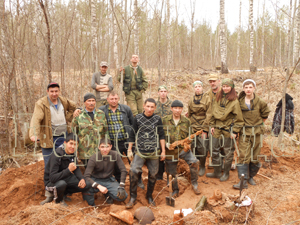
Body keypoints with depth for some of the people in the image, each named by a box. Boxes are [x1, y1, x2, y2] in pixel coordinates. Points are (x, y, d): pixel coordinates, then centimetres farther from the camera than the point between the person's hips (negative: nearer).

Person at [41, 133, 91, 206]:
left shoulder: (73, 153, -6)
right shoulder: (56, 155, -28)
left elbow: (76, 168, 6)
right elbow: (52, 178, -33)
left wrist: (82, 178, -14)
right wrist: (68, 170, -42)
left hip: (65, 178, 7)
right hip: (51, 182, -7)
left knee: (87, 185, -10)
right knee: (61, 183, -41)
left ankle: (58, 193, 6)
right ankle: (58, 200, -3)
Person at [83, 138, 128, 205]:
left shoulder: (115, 155, -15)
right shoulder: (94, 158, -19)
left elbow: (123, 170, -10)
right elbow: (86, 176, -24)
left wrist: (121, 186, -21)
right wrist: (99, 186, -38)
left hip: (109, 180, 2)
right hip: (96, 180, -2)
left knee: (123, 196, -20)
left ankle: (107, 194, 13)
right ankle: (91, 205, -1)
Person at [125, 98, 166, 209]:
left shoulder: (157, 119, 5)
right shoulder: (137, 118, 3)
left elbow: (161, 136, 8)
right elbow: (132, 135, 7)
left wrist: (163, 151, 5)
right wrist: (129, 150, 6)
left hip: (154, 152, 1)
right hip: (140, 151, -1)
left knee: (153, 174, 7)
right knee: (133, 172, -15)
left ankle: (149, 196, 28)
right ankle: (133, 198, -1)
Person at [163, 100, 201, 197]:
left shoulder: (186, 121, 3)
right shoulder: (165, 120, -1)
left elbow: (189, 135, 13)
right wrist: (165, 143, -11)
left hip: (183, 148, 0)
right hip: (170, 150, 0)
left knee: (194, 162, -23)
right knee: (172, 173, 9)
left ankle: (194, 184, -1)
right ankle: (175, 190, 34)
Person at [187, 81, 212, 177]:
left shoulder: (207, 98, -2)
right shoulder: (191, 100, 12)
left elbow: (208, 115, -6)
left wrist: (204, 130, -10)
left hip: (203, 127, -4)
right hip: (193, 127, 4)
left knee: (202, 148, -3)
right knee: (192, 147, 2)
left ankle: (202, 167, 17)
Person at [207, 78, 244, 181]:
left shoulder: (234, 101, -10)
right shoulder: (218, 98, 7)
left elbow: (239, 118, -9)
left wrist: (235, 131, -12)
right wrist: (212, 125, 8)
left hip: (228, 130, -5)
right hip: (217, 129, 5)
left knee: (228, 153, 7)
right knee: (214, 151, 11)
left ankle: (226, 173, 23)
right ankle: (217, 172, 25)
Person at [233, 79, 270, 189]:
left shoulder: (260, 102, -3)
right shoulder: (239, 101, -1)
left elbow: (265, 114, 12)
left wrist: (259, 124, 10)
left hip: (256, 132, 0)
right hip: (244, 132, 0)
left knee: (255, 156, 8)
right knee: (244, 156, -7)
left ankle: (251, 176, 26)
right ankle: (243, 181, -5)